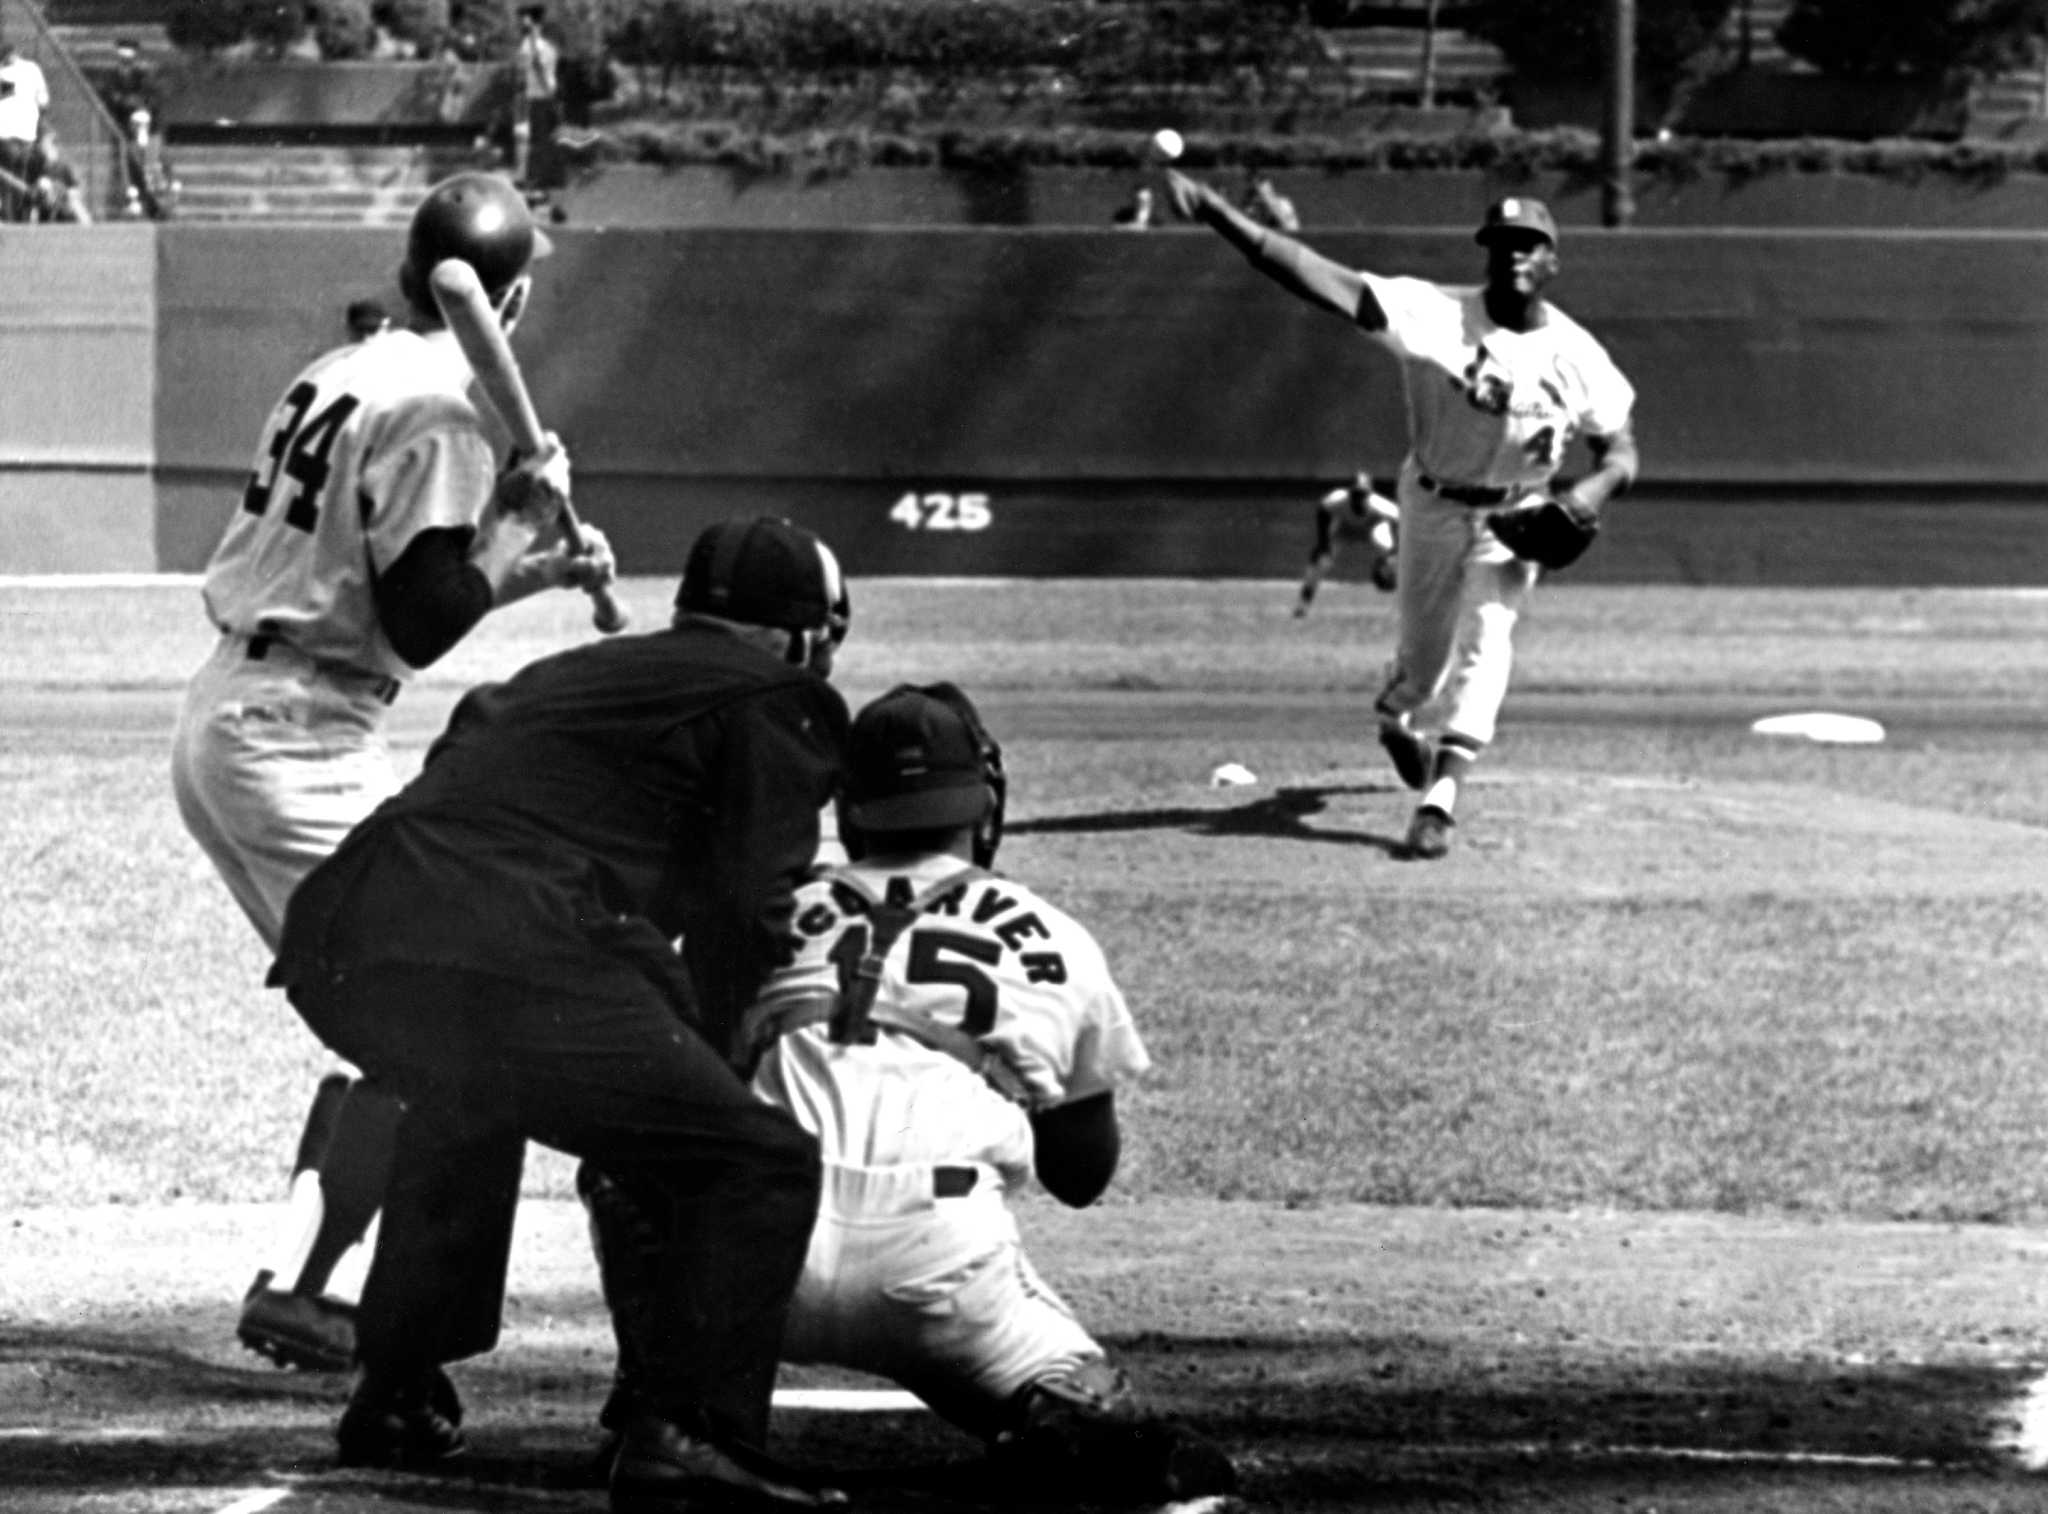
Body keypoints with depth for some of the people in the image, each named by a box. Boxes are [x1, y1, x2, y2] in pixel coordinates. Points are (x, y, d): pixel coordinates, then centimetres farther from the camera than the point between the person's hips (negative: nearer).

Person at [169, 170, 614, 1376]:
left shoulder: (339, 375, 16)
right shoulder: (440, 409, -12)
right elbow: (422, 626, -19)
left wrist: (533, 571, 20)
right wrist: (522, 519, -8)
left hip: (219, 722, 10)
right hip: (300, 743, -10)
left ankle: (300, 1277, 14)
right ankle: (295, 1289, -14)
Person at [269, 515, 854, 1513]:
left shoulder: (562, 676, 35)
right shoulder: (780, 704, 14)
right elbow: (739, 917, 6)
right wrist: (691, 1067, 18)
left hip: (334, 951, 8)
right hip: (507, 968, -8)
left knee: (465, 1097, 40)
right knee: (760, 1165, 2)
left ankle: (396, 1396, 41)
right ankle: (688, 1432, -14)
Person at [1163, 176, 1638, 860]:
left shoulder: (1578, 356, -14)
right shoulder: (1436, 314, -22)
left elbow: (1621, 452, -1)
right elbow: (1325, 280, -33)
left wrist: (1593, 489, -27)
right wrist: (1220, 216, -46)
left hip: (1516, 517, 0)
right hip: (1432, 503, 0)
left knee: (1484, 641, -17)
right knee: (1422, 649, 10)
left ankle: (1439, 803, -19)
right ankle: (1399, 721, 47)